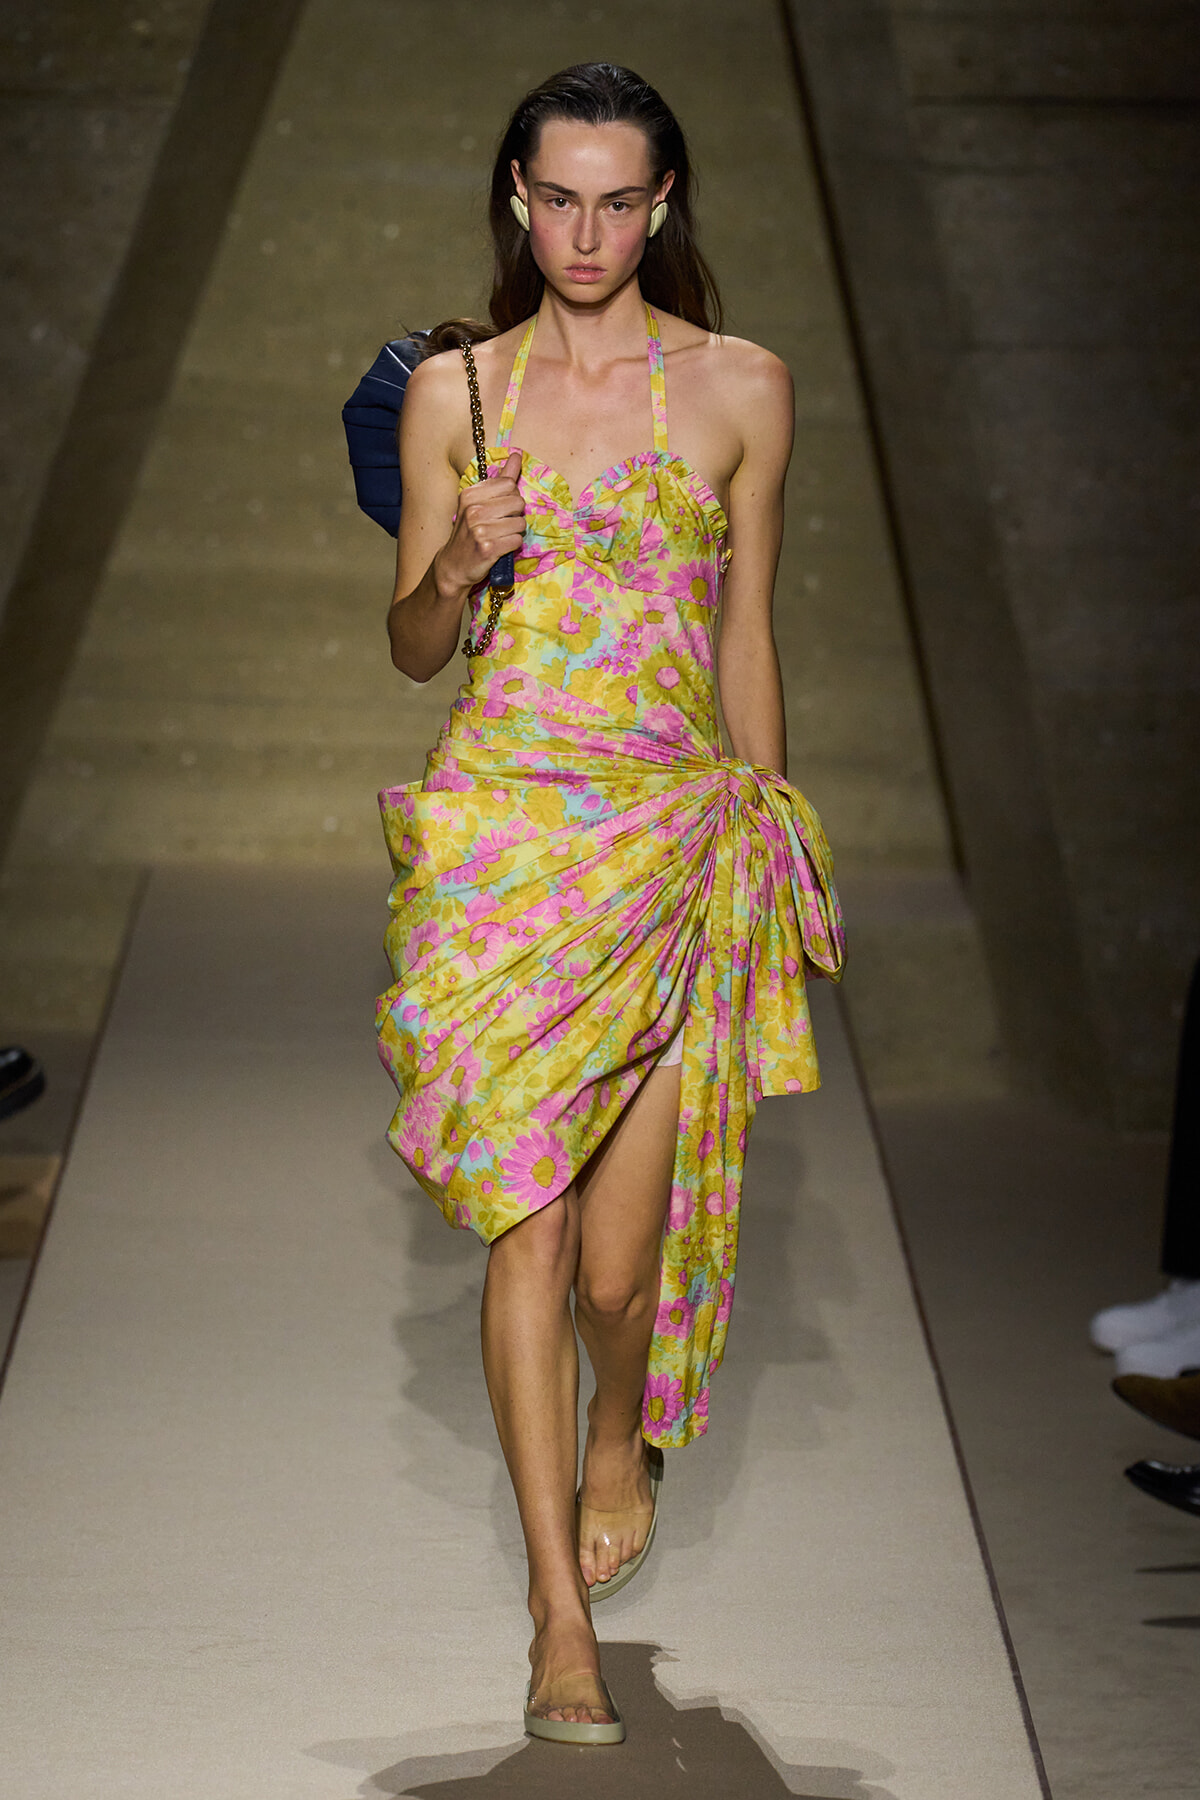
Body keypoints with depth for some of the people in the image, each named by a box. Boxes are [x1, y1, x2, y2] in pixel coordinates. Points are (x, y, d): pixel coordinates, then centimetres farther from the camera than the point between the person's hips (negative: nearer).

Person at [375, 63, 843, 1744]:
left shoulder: (741, 387, 5)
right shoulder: (455, 389, 5)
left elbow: (746, 641, 11)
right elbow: (413, 647, 10)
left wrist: (772, 844, 11)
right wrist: (458, 562, -11)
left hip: (677, 833, 0)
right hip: (501, 832, 0)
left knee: (619, 1254, 0)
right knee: (526, 1220, -3)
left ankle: (624, 1442, 36)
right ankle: (561, 1617, 7)